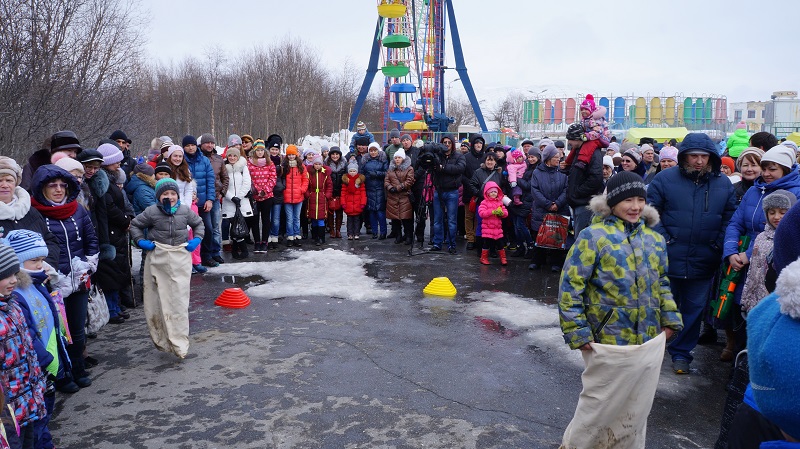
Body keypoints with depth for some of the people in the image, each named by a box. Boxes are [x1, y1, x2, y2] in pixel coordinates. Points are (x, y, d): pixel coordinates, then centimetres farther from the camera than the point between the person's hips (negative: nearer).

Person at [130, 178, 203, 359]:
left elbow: (198, 223, 19)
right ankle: (162, 339, 21)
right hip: (157, 259, 0)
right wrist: (140, 241, -3)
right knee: (157, 300, 5)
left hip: (180, 258, 0)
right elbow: (135, 225, 11)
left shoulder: (185, 210, 2)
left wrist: (197, 239, 3)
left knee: (179, 301, -3)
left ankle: (179, 344, 2)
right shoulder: (151, 212, -2)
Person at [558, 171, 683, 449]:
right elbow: (570, 286, -13)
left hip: (651, 343, 5)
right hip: (608, 343, -5)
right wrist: (578, 332, -15)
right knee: (599, 406, 10)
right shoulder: (593, 236, -12)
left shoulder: (655, 240, 7)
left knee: (636, 410, 18)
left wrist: (669, 320, 11)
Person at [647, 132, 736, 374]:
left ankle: (681, 352, 26)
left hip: (703, 263, 3)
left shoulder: (723, 184, 5)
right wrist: (663, 240, -13)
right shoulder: (665, 179, -4)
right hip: (668, 260, -2)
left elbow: (730, 219, 10)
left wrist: (719, 246, -2)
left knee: (694, 309, 11)